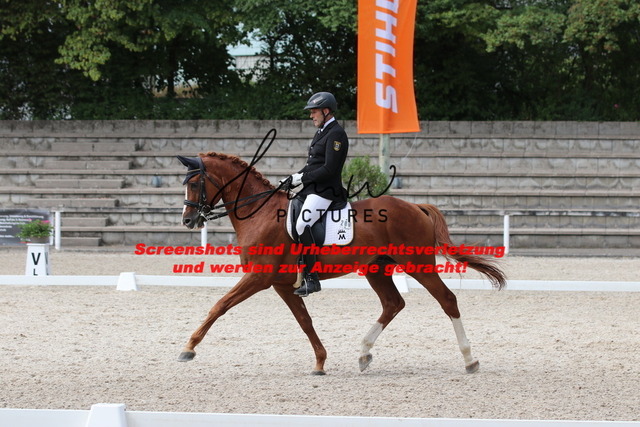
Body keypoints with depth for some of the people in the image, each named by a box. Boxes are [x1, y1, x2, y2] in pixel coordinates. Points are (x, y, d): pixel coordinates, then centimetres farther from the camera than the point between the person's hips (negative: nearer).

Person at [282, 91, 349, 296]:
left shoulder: (336, 134, -11)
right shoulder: (321, 132, 20)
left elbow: (329, 169, -19)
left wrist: (303, 178, -16)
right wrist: (294, 177, 9)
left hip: (325, 191, -11)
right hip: (311, 188, 11)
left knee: (302, 224, -28)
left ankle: (311, 278, -29)